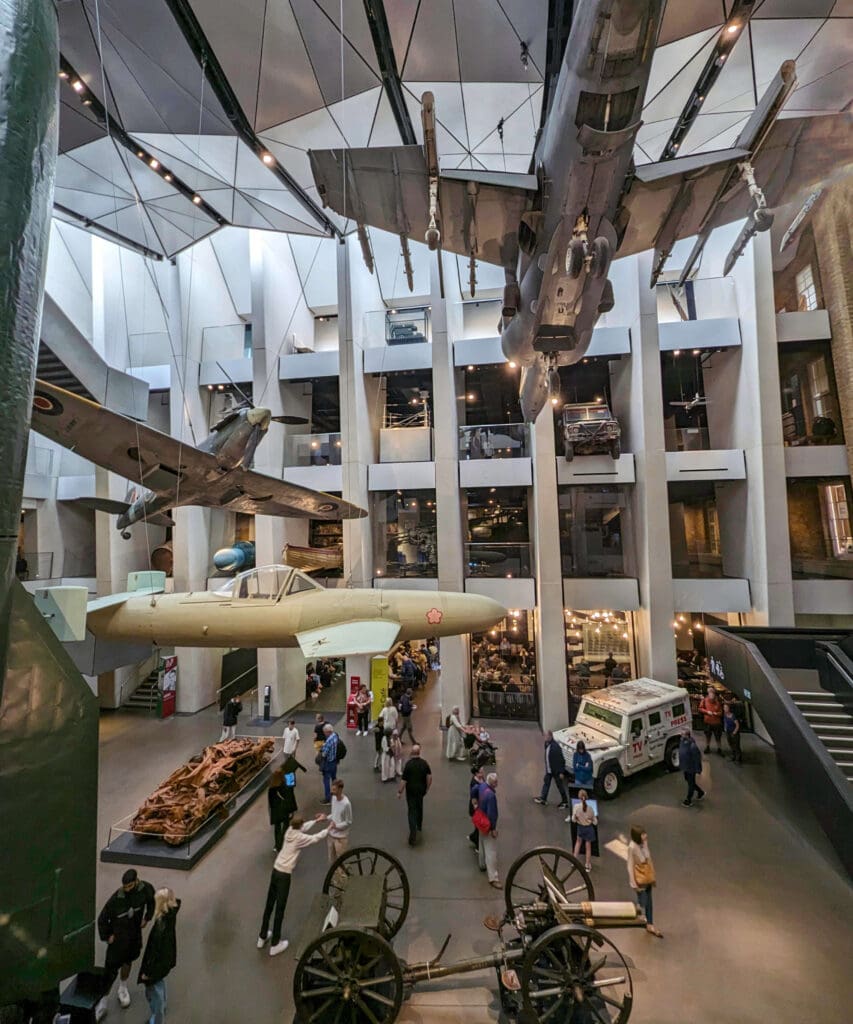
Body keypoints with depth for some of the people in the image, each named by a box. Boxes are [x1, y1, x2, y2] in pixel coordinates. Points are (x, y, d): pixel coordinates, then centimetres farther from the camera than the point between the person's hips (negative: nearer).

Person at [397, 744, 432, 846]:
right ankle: (419, 826, 44)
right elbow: (430, 776, -6)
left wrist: (400, 792, -7)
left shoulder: (408, 764, -21)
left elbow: (403, 780, -18)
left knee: (412, 811, 2)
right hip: (421, 790, 4)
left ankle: (413, 835, -4)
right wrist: (427, 788, 8)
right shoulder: (424, 763, -9)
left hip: (411, 791, -4)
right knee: (419, 807, 26)